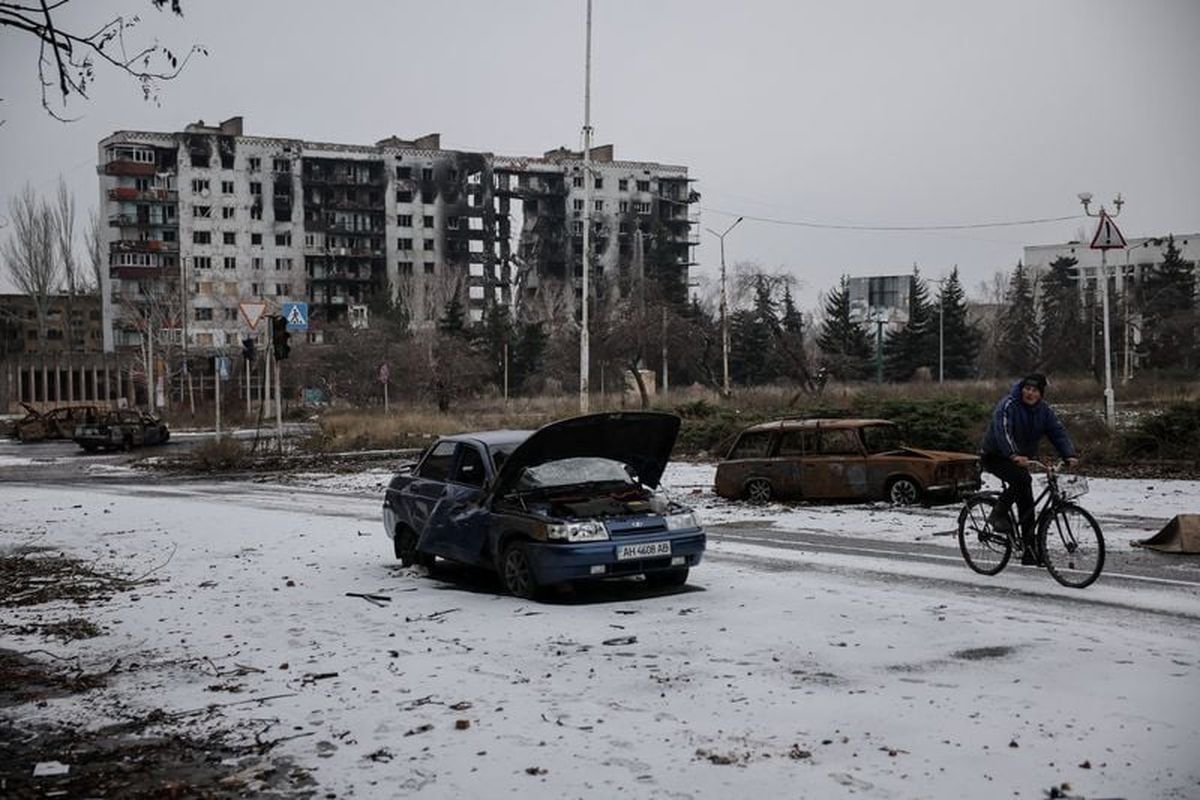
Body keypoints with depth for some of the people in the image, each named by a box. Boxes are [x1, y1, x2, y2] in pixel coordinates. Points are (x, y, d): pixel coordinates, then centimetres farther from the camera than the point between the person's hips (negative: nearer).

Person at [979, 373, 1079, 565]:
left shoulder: (1044, 410, -2)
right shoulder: (1008, 405, -21)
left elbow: (1058, 432, -11)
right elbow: (1003, 431, -35)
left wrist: (1070, 455, -29)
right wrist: (1014, 455, -51)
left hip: (1021, 459, 6)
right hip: (994, 456, -6)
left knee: (1026, 503, 1)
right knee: (1022, 479, -33)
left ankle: (1029, 551, 6)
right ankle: (999, 514, -15)